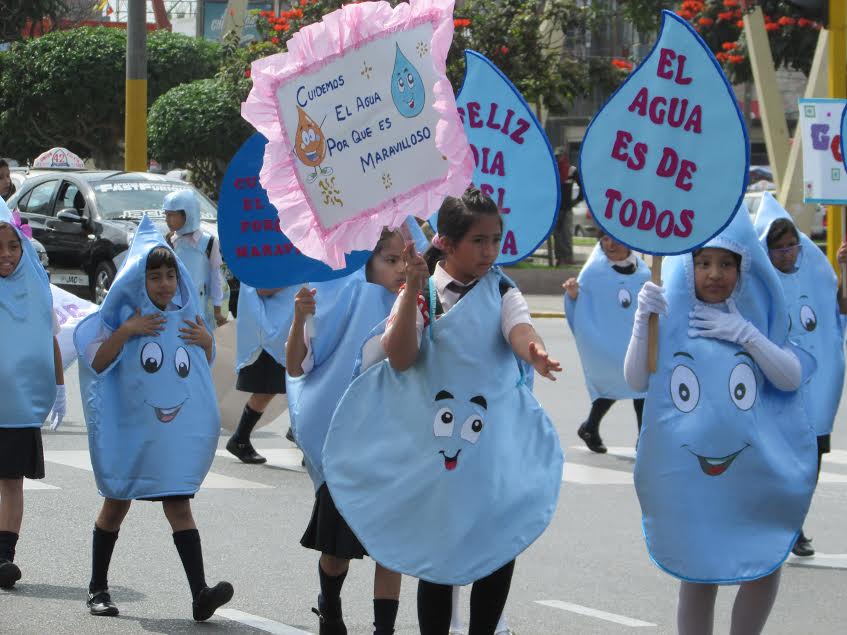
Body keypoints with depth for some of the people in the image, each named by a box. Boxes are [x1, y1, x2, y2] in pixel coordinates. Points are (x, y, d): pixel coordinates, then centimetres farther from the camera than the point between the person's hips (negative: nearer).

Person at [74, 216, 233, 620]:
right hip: (128, 430, -1)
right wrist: (126, 331, -19)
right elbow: (96, 363, -9)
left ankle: (200, 593, -19)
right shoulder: (123, 315, -1)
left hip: (175, 434, 1)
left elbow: (202, 370, 19)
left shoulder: (185, 318, 9)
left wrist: (206, 342, -1)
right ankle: (98, 588, 24)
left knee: (179, 507, -8)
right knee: (116, 505, 11)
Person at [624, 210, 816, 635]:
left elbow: (791, 377, -8)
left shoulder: (759, 315, 1)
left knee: (765, 567, 3)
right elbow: (636, 381, -9)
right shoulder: (670, 315, -3)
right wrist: (642, 321, -23)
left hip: (753, 468, 1)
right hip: (688, 471, -1)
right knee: (699, 575, 3)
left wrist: (745, 334, -20)